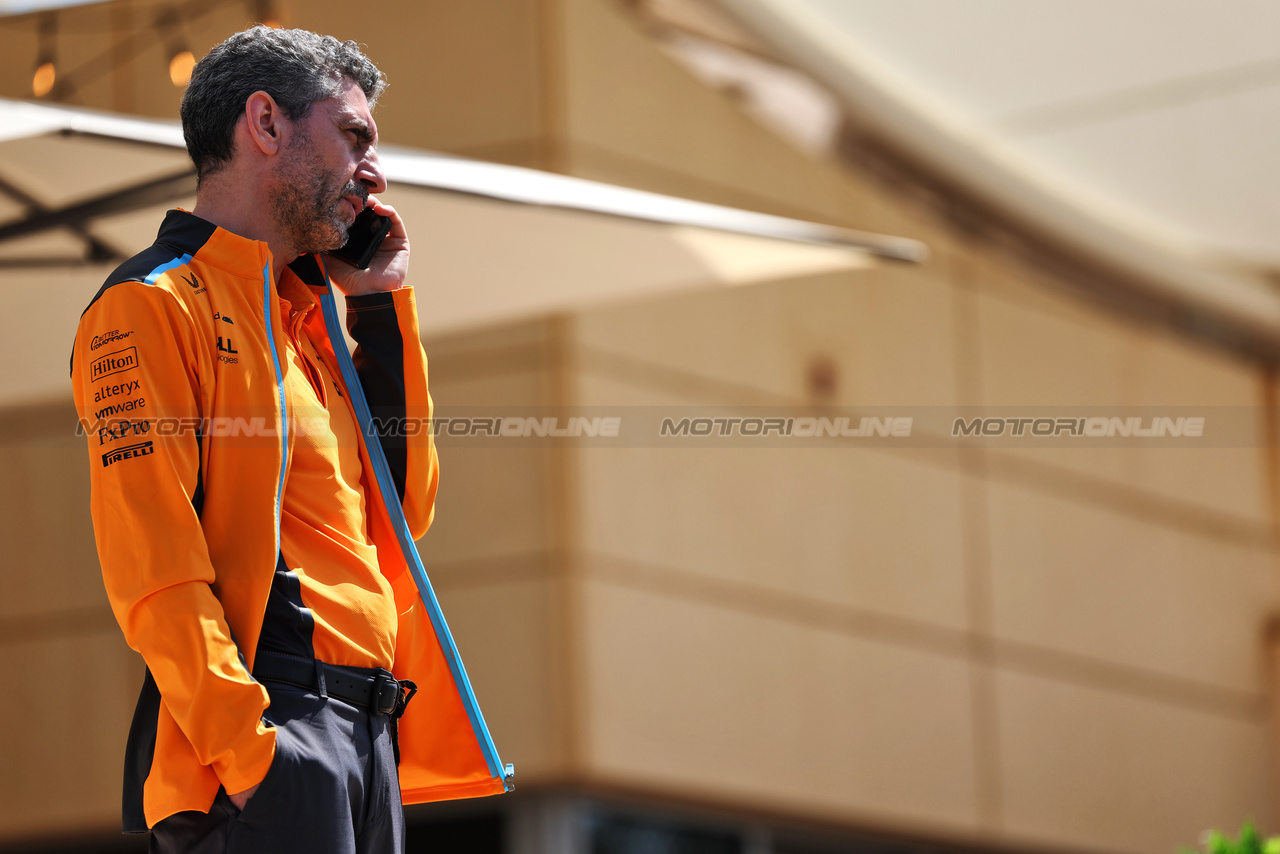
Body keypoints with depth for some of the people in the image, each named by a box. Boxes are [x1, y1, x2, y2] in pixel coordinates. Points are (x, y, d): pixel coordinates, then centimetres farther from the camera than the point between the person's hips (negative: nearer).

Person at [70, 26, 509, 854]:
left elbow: (404, 510, 21)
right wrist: (245, 752, -23)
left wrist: (382, 307, 17)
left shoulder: (312, 314, 22)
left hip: (370, 727, 8)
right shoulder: (155, 307, -5)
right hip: (268, 730, -8)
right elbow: (152, 567, -14)